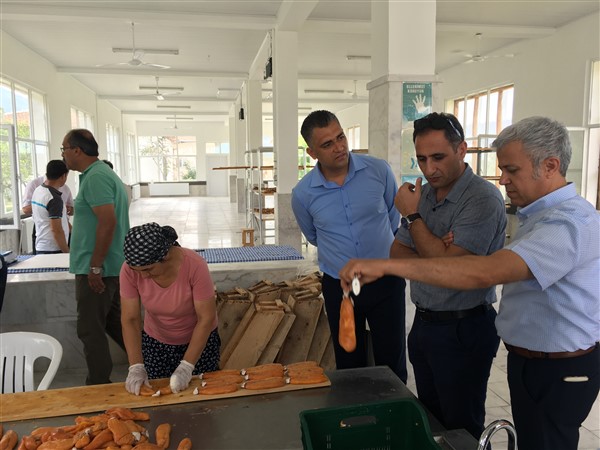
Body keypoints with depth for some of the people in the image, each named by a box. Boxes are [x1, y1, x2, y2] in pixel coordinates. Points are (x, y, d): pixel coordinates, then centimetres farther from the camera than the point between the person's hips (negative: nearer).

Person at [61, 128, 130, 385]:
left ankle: (99, 387, 13)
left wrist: (94, 267, -21)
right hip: (110, 267, 10)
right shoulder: (102, 173, 15)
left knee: (91, 330, 2)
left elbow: (108, 222, -25)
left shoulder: (95, 177, -16)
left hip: (96, 270, -10)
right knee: (113, 322, 18)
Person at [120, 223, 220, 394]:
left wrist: (187, 366, -27)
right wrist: (136, 366, -25)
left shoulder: (194, 265, -31)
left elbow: (206, 318, -26)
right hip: (155, 342, 2)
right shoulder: (130, 269, -23)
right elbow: (130, 319, -17)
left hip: (199, 339, -2)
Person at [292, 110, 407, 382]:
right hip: (338, 287, 0)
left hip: (385, 281, 0)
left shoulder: (379, 170, -10)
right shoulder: (302, 194, -10)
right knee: (349, 364, 14)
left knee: (392, 360, 9)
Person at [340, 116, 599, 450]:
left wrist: (385, 266, -43)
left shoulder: (569, 223, -26)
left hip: (558, 371, -9)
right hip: (531, 358, 9)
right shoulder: (542, 214, 9)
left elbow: (484, 272, -40)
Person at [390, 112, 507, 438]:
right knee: (429, 420, 23)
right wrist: (434, 256, -14)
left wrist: (412, 215, -15)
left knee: (461, 429, 11)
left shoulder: (483, 198, -19)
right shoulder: (423, 194, 4)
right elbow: (397, 252, 6)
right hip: (423, 323, 7)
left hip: (463, 331, -7)